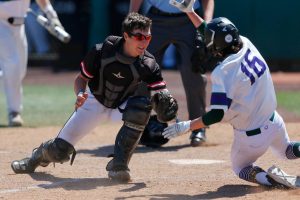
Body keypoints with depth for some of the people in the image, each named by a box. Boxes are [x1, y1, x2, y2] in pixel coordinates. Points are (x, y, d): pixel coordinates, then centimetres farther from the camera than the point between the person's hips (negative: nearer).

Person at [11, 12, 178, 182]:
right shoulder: (102, 52, -25)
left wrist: (164, 104, -53)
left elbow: (161, 92, -29)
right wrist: (80, 94, -33)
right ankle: (39, 156, 36)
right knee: (59, 152, -6)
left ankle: (119, 165, -22)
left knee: (142, 106, -36)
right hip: (95, 101, 0)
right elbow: (81, 79, -12)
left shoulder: (148, 65, -24)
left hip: (123, 104, 1)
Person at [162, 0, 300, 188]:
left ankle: (265, 177, -10)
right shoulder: (247, 45, -7)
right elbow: (216, 35, 10)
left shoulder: (222, 73, -26)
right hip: (275, 123, 5)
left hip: (251, 137, -5)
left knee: (240, 168, 24)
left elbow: (217, 115, -25)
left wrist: (186, 126, -18)